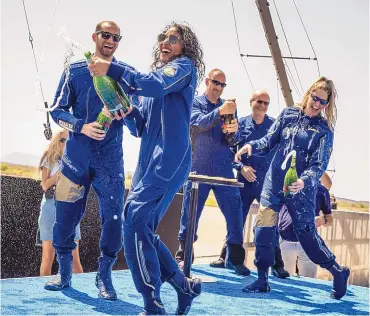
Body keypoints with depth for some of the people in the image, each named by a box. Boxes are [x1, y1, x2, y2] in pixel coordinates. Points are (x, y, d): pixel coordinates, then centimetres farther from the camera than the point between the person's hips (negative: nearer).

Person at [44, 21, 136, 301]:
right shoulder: (75, 71, 4)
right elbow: (58, 110, 2)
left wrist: (126, 110, -18)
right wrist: (82, 127, -15)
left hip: (111, 158, 0)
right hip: (77, 156, 0)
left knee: (113, 217, -7)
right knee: (66, 215, 4)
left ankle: (104, 277, 8)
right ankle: (64, 273, 22)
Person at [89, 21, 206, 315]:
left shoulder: (184, 66, 3)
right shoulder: (155, 74, 26)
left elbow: (157, 85, -19)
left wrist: (112, 69, -18)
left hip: (170, 156, -9)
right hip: (149, 158, 9)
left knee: (136, 219, -20)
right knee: (141, 227, 6)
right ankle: (185, 286, 20)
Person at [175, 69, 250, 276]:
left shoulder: (229, 107, 11)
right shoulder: (195, 103, 3)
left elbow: (233, 141, 4)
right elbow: (199, 123, -18)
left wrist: (233, 132, -21)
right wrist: (219, 112, -35)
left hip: (223, 169, 3)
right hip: (198, 168, -2)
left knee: (234, 210, -3)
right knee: (190, 212, 1)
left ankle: (235, 257, 4)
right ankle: (183, 255, 11)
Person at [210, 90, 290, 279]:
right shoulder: (241, 123, 3)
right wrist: (241, 167, -11)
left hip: (268, 182, -1)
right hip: (245, 181, 1)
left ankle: (277, 265, 5)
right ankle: (225, 257, 18)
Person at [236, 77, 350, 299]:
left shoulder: (324, 129, -4)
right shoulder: (288, 114, 5)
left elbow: (319, 164, -12)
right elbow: (269, 141, 7)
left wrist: (304, 181, -30)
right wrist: (251, 146, -14)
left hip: (301, 189, -3)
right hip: (274, 182, 3)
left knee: (307, 233, 0)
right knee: (263, 228, -5)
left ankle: (338, 272, 20)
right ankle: (262, 280, 7)